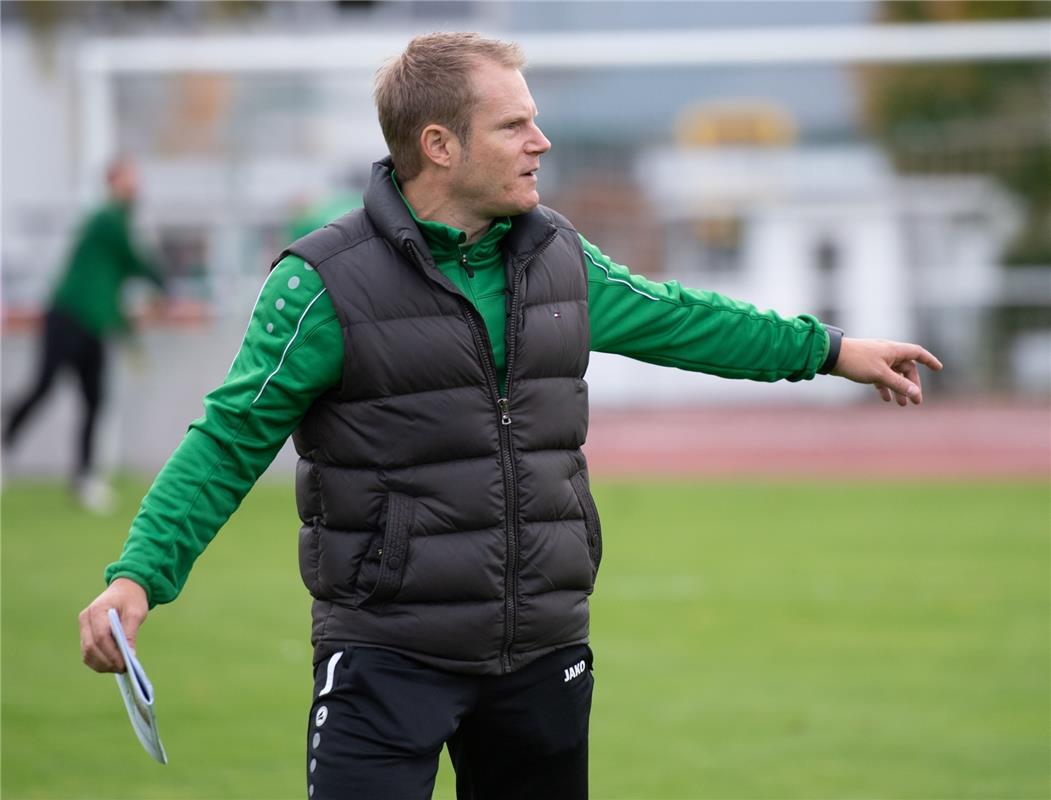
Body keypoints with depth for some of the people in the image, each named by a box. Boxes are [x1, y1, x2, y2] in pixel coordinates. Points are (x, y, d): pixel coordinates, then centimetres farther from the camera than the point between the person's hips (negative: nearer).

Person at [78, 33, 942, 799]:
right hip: (390, 661, -6)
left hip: (543, 660, 6)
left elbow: (676, 318, 24)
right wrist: (139, 574, -22)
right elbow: (228, 443, -10)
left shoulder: (560, 258, 8)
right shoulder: (328, 282, -11)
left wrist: (830, 349, 30)